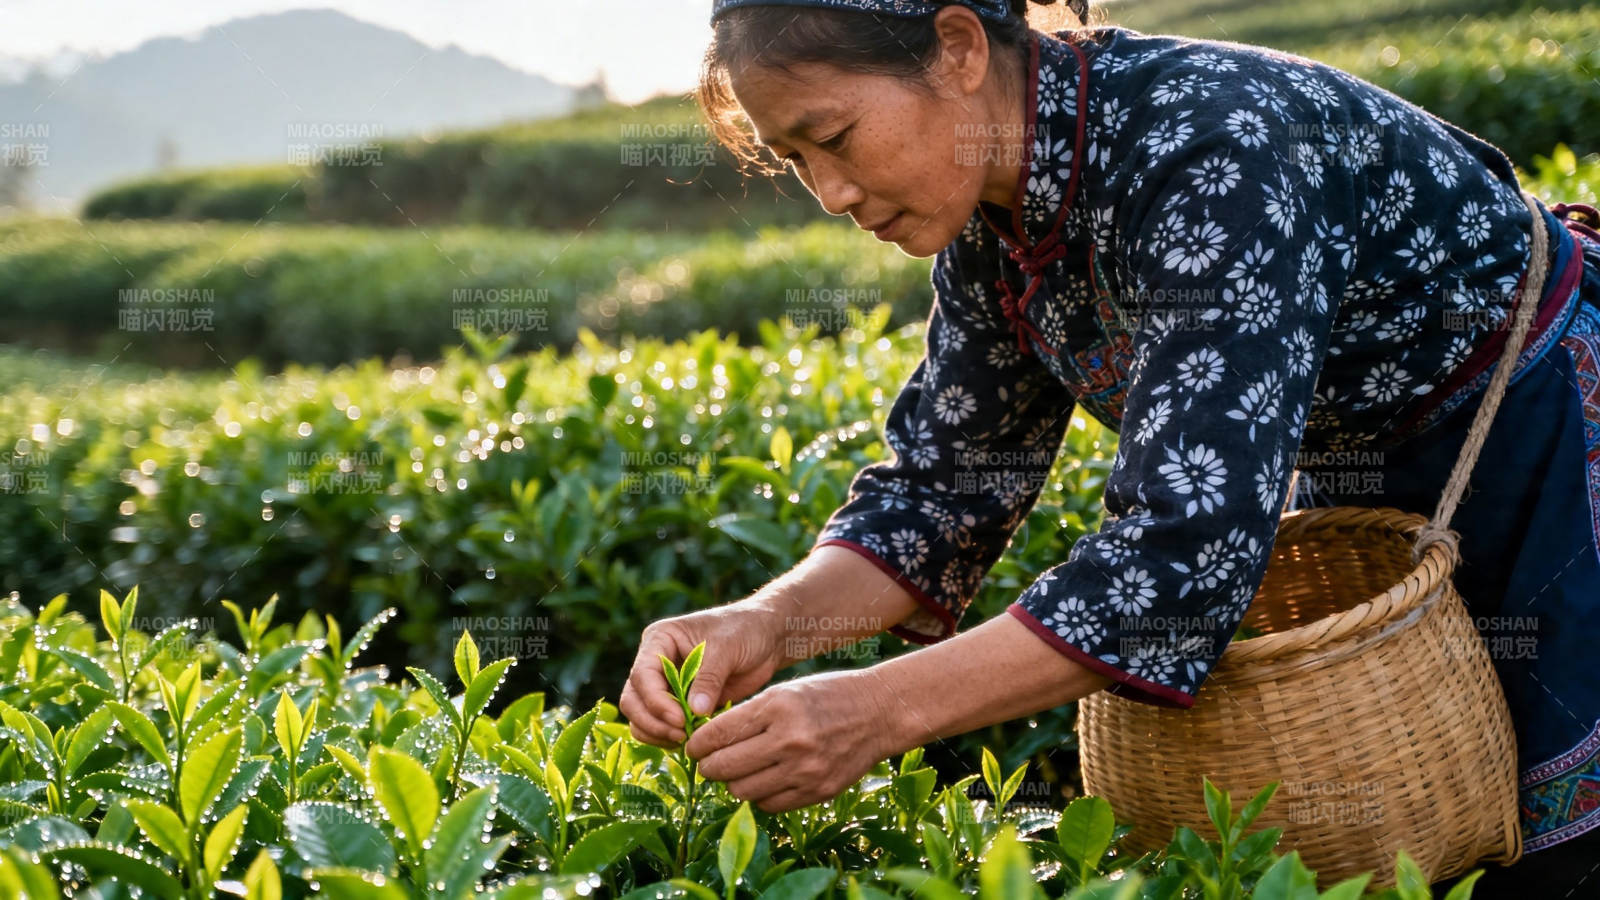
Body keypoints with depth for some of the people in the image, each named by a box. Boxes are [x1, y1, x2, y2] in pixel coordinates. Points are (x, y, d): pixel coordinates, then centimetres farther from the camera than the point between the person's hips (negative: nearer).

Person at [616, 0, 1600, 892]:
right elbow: (946, 483, -6)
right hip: (1366, 475, 7)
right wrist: (770, 621, -25)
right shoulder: (991, 222, -9)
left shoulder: (1211, 151, -35)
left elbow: (1194, 543, -42)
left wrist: (881, 710, -44)